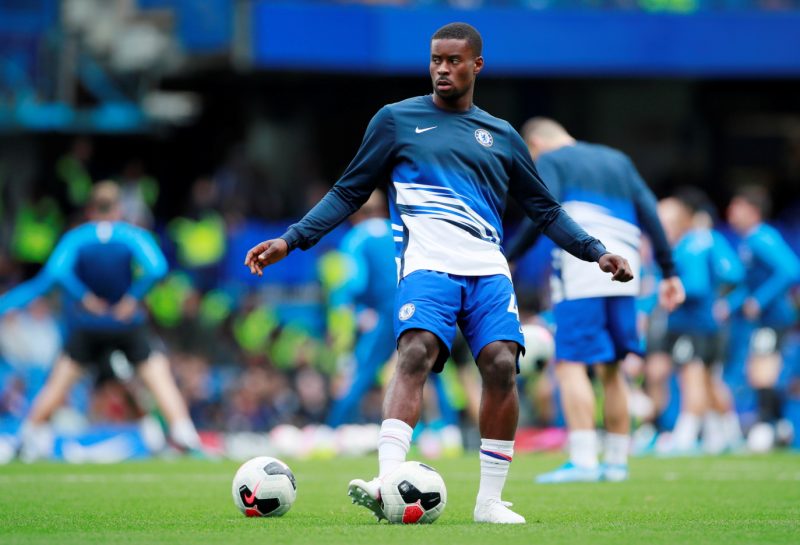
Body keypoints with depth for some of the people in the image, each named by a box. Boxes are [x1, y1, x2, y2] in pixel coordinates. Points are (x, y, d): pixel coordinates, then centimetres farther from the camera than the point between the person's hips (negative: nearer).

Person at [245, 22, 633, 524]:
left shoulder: (501, 135, 20)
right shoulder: (396, 120, 13)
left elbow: (545, 209, 25)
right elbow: (349, 193, 14)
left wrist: (595, 251, 14)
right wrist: (291, 240, 4)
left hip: (488, 267, 2)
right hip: (427, 262, -2)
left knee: (501, 364, -17)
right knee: (416, 352, -27)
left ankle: (490, 500, -6)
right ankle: (388, 482, -39)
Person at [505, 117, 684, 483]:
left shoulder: (549, 161, 6)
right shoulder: (617, 161, 24)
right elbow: (649, 213, 16)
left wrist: (508, 258, -8)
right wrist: (669, 272, 15)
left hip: (579, 277, -6)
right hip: (622, 279, 6)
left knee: (571, 364, -8)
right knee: (611, 370, 14)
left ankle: (582, 460, -19)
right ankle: (617, 462, 14)